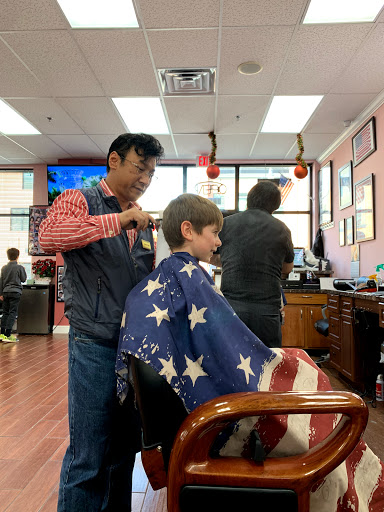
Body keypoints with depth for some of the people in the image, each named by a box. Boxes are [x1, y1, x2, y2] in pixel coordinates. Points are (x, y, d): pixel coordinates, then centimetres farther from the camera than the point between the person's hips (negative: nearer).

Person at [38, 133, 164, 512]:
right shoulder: (79, 200, -3)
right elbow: (49, 236, -25)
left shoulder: (142, 220, 15)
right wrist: (118, 221, -26)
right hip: (95, 346, -6)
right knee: (88, 458, 5)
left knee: (125, 448, 19)